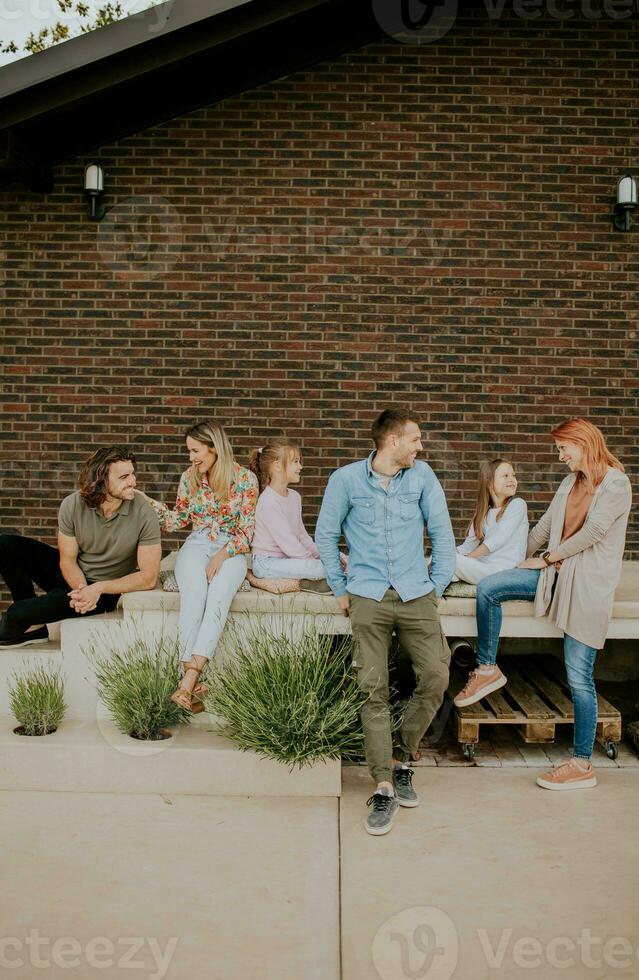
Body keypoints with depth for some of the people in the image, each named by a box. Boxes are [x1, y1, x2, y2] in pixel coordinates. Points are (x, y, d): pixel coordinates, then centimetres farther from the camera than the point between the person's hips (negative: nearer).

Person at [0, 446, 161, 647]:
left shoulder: (143, 516, -23)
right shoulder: (72, 505, -15)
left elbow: (149, 577, -22)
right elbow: (67, 561, -8)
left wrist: (97, 590, -27)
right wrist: (81, 588, -29)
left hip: (104, 591, -4)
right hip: (73, 577, 4)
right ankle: (33, 626, -2)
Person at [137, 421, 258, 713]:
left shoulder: (245, 478, -2)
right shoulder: (189, 478, 8)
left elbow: (247, 531, -2)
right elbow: (178, 521, 19)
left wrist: (222, 555, -16)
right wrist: (146, 501, 6)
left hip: (231, 550, -2)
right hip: (196, 546, 2)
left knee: (218, 597, -35)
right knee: (193, 595, -33)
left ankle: (188, 680, -43)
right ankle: (192, 683, -38)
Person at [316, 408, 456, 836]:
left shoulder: (422, 475, 6)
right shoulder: (346, 479, 1)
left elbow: (442, 531, 10)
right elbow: (326, 535, 9)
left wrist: (438, 586, 7)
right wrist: (340, 589, 8)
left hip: (416, 595, 2)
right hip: (368, 598, -2)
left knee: (436, 678, -7)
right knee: (374, 691, -3)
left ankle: (400, 757, 17)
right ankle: (384, 788, 5)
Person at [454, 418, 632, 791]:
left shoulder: (616, 484, -9)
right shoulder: (570, 483, 13)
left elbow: (592, 532, -16)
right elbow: (545, 526, 20)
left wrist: (547, 558, -9)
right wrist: (526, 557, 24)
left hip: (589, 585, -7)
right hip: (556, 573, 7)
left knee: (580, 677, -4)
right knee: (488, 587, -10)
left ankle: (582, 765, 6)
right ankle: (487, 669, 7)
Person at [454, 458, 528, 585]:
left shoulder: (517, 504, -3)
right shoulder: (485, 512, 16)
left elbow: (498, 540, -12)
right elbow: (469, 544, 9)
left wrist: (466, 558, -11)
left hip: (504, 570, -6)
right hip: (482, 565, 6)